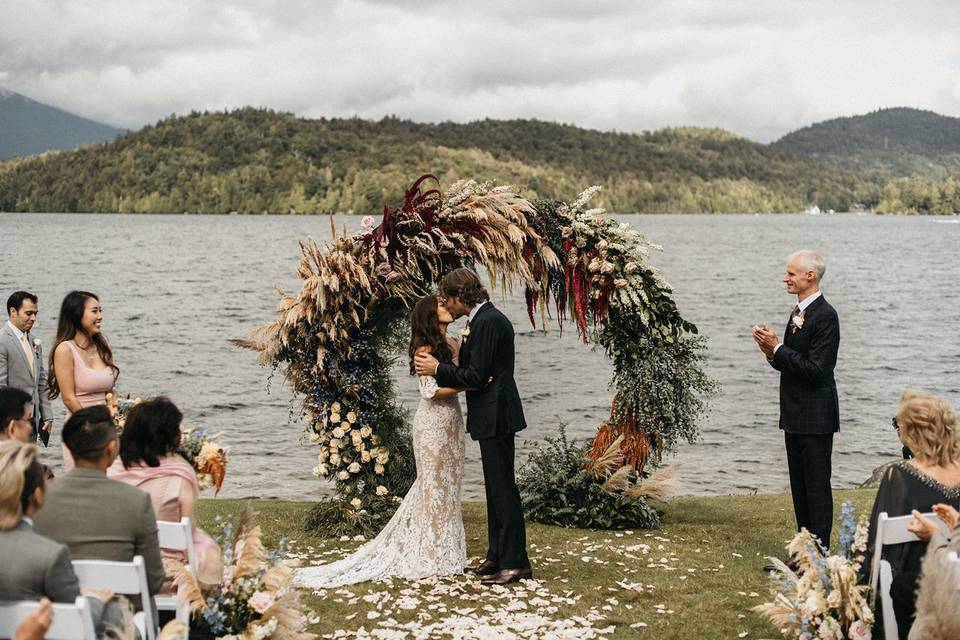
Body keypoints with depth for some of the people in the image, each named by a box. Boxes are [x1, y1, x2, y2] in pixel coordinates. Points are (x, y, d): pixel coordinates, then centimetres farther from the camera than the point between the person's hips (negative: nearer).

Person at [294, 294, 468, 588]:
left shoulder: (453, 344, 10)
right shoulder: (425, 348, -12)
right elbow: (431, 390, -19)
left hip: (451, 422, 7)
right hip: (432, 424, -7)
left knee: (448, 486, 11)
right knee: (434, 486, -2)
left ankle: (445, 551, 20)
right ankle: (430, 557, 6)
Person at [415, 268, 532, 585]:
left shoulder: (487, 322, -17)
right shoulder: (485, 319, 15)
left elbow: (476, 377, -20)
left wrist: (438, 368, -10)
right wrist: (441, 368, 9)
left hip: (496, 417, -11)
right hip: (492, 417, 11)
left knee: (503, 488, -6)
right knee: (497, 488, 15)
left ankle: (515, 562, -1)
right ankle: (497, 557, 23)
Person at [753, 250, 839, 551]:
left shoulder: (825, 316, -17)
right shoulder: (798, 312, 13)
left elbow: (815, 369, -22)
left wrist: (778, 349, -17)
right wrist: (773, 353, -2)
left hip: (815, 417, -10)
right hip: (796, 415, 10)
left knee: (817, 486, -2)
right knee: (800, 486, 15)